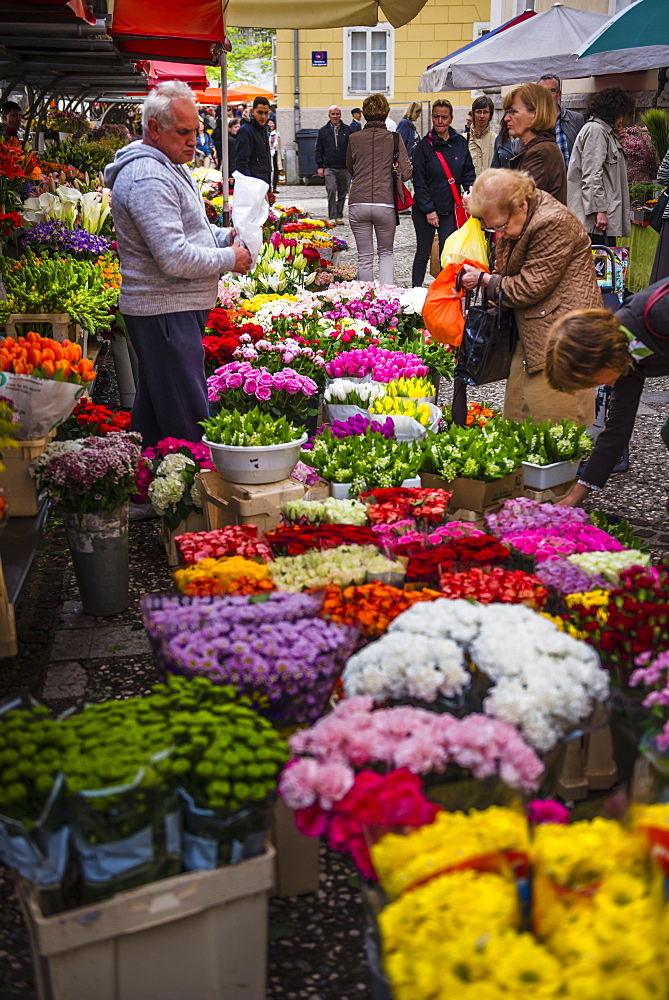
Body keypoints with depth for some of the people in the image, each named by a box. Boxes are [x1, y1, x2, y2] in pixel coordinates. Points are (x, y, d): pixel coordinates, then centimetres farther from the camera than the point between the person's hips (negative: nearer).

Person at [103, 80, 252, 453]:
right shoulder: (148, 178, -19)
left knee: (154, 408, 19)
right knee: (189, 423, -7)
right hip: (166, 312, -11)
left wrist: (225, 236, 8)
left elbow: (185, 228, 28)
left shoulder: (169, 167, 16)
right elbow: (175, 258, -26)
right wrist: (230, 259, -13)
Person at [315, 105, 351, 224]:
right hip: (329, 167, -1)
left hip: (344, 167, 1)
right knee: (331, 190, -14)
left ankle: (339, 216, 17)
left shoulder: (347, 130, 7)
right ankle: (332, 216, -10)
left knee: (342, 192, 7)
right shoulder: (323, 131, 8)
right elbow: (319, 150, 9)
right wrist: (320, 166, 2)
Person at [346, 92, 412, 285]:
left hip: (358, 203, 1)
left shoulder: (354, 139, 4)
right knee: (386, 253, 16)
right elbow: (405, 173, -3)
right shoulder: (394, 138, 0)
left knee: (365, 257, 8)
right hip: (385, 204, -1)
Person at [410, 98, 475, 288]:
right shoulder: (424, 145, -5)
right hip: (424, 210, -2)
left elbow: (468, 173, 10)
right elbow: (419, 182, -6)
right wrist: (428, 210, -12)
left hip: (450, 209, 2)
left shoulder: (460, 142, 3)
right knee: (423, 253, 6)